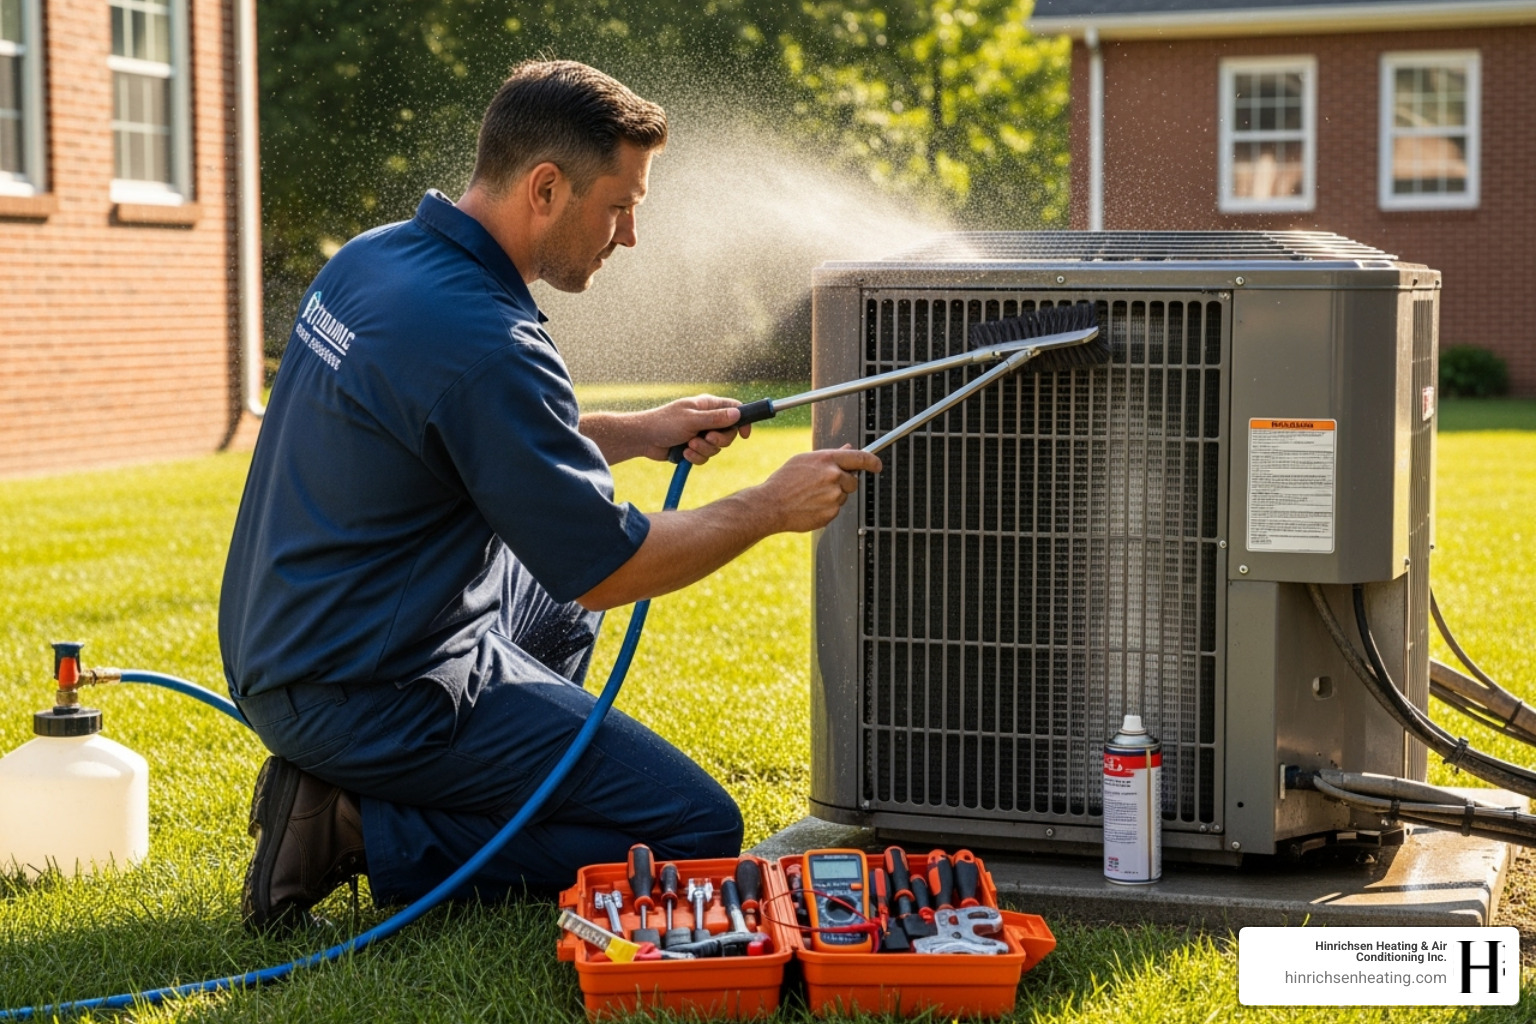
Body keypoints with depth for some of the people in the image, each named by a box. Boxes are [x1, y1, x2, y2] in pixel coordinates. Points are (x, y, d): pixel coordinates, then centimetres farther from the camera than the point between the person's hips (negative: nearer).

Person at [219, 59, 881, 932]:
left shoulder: (372, 259, 5)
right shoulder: (482, 341, -24)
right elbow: (608, 570, -19)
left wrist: (637, 433, 11)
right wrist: (770, 508, -6)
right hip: (375, 693, -10)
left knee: (556, 586, 31)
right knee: (700, 831, -7)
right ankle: (369, 834, -7)